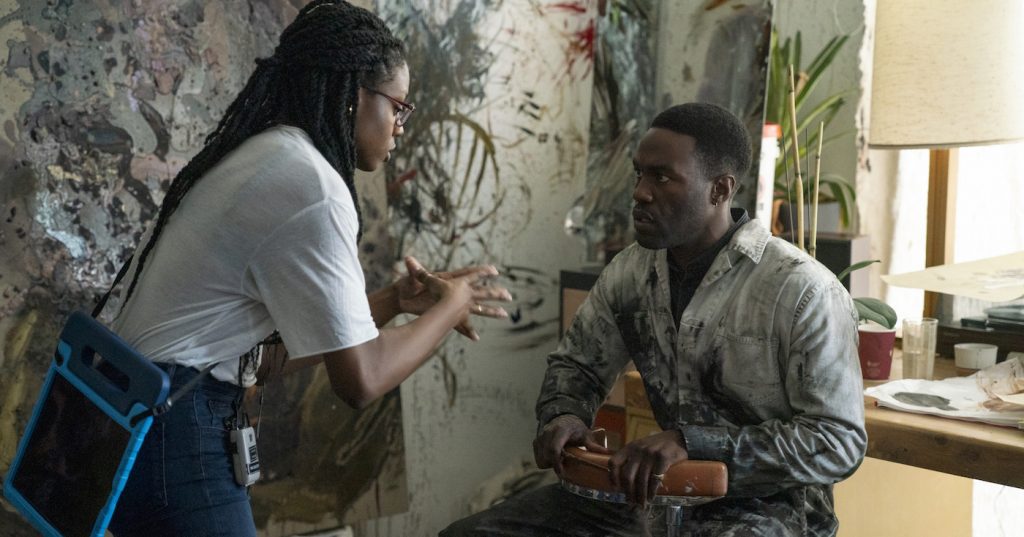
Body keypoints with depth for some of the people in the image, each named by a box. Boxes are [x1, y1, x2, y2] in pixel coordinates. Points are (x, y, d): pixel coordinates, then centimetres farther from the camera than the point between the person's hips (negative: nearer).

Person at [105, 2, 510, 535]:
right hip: (175, 432, -10)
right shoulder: (311, 183, -17)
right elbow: (361, 380, -16)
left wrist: (399, 299, 9)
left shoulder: (264, 156, 11)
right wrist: (450, 307, -2)